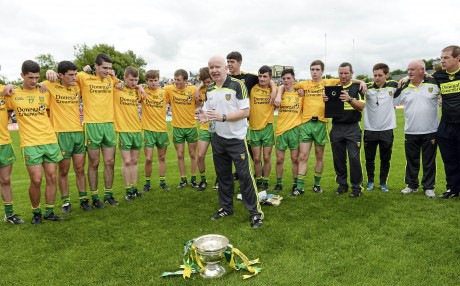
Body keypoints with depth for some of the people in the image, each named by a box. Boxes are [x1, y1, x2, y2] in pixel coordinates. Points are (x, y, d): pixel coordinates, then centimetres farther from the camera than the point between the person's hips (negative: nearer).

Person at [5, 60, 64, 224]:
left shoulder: (44, 92, 8)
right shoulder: (12, 95, 3)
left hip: (50, 141, 3)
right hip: (30, 144, -2)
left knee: (52, 178, 4)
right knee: (36, 180, -5)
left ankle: (49, 212, 18)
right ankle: (36, 212, 17)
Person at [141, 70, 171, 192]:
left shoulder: (164, 92, 2)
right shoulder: (143, 92, -3)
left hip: (162, 129, 2)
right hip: (148, 130, -2)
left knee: (162, 157, 12)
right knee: (148, 159, -3)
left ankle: (162, 182, 24)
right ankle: (147, 183, 16)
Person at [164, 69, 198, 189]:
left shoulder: (193, 89, -7)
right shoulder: (170, 89, -6)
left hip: (191, 127, 0)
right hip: (177, 128, 1)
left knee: (193, 154, 10)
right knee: (180, 155, 8)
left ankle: (193, 179, 23)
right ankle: (183, 180, 23)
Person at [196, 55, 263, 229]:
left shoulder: (237, 85, -12)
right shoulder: (209, 90, 6)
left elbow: (245, 111, -16)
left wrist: (223, 117, -26)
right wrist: (204, 116, -11)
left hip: (236, 138, -5)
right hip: (218, 138, 6)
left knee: (244, 175, -4)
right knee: (223, 175, 14)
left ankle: (255, 212, 6)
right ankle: (226, 208, 28)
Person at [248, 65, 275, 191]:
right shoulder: (252, 89, -3)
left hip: (268, 128, 0)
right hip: (253, 128, 0)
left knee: (266, 157, 6)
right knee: (256, 158, 8)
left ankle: (265, 181, 22)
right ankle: (258, 180, 26)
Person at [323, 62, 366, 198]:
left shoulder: (357, 87, 3)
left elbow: (362, 106, -9)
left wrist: (350, 99, -27)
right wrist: (325, 101, -14)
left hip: (353, 128, -3)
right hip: (336, 128, 3)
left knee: (354, 158, -7)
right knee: (338, 158, 8)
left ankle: (356, 186, 6)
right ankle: (342, 184, 21)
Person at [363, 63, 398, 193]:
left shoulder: (392, 86, 1)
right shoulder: (367, 88, -4)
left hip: (387, 130, 1)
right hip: (370, 130, -1)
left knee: (385, 159, 10)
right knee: (369, 158, 10)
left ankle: (383, 182, 25)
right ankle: (370, 181, 26)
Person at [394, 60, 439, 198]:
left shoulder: (434, 84, -2)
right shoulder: (404, 88, 4)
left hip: (430, 131, -2)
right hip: (410, 132, 2)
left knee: (429, 161, 8)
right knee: (412, 161, 11)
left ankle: (429, 187, 21)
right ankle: (412, 185, 25)